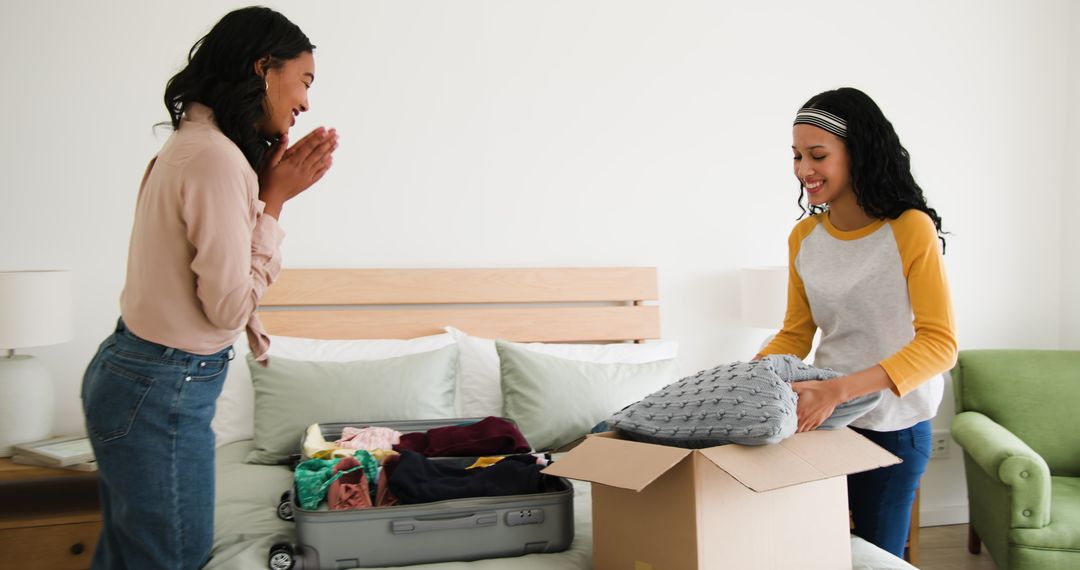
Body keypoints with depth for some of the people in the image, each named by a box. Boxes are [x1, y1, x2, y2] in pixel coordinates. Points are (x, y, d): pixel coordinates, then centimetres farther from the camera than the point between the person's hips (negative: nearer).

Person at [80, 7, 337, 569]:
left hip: (126, 375, 10)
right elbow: (229, 307, -19)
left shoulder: (192, 144, 10)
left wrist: (268, 189, 4)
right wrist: (275, 200, -12)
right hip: (161, 395, -10)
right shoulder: (217, 158, -21)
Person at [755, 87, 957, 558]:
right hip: (824, 414, 4)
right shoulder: (804, 237, 1)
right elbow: (795, 335, 7)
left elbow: (939, 343, -21)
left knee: (876, 554, 10)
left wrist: (840, 389, -33)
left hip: (893, 427, -4)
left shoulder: (911, 229, -16)